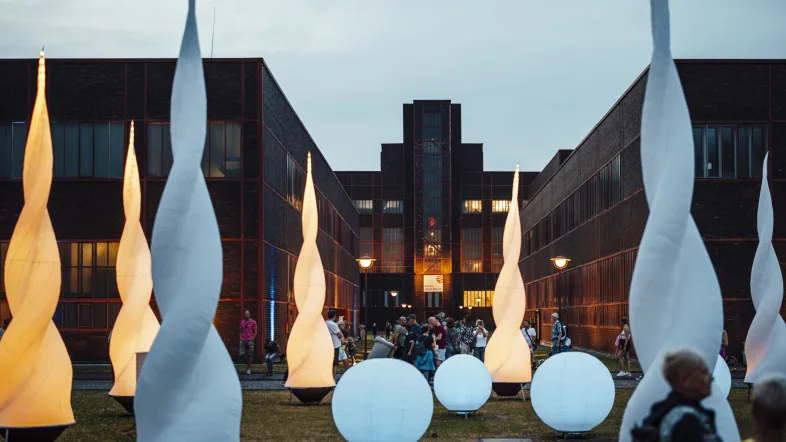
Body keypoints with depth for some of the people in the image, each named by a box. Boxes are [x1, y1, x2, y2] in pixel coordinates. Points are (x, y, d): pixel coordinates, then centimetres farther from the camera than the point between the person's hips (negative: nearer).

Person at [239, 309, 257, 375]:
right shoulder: (242, 322, 11)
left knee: (249, 355, -2)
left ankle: (249, 368, 5)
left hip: (250, 341, -3)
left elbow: (255, 332, 3)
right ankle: (247, 363, 23)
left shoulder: (253, 322, 1)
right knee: (242, 354, -3)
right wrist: (241, 338, 5)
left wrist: (252, 339, -6)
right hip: (243, 340, 3)